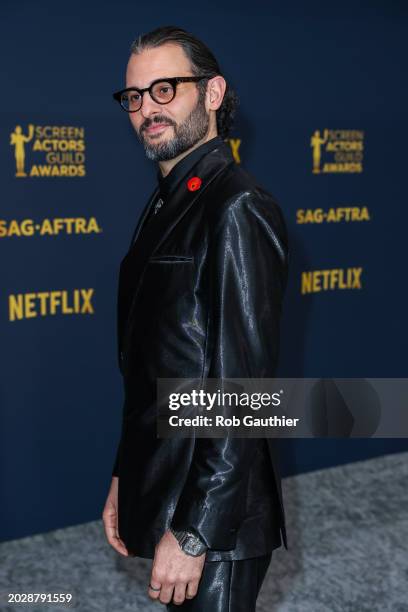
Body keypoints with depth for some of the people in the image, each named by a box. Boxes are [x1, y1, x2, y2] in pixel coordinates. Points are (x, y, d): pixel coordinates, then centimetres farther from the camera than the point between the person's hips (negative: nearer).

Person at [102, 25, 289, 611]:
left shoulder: (237, 208, -17)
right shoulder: (167, 205, 12)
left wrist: (194, 533, -20)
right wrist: (124, 477, 14)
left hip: (215, 516, -9)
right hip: (159, 486, 9)